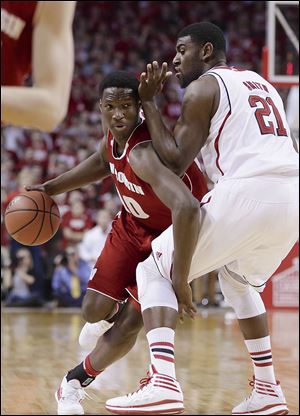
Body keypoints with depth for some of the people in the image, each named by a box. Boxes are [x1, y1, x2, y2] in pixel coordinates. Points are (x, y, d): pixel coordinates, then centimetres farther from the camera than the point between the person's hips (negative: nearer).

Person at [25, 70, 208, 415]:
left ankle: (75, 381, 17)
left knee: (131, 321, -7)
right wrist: (50, 188, 13)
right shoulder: (113, 136, -13)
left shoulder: (144, 151, -38)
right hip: (133, 224, 6)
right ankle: (109, 313, 39)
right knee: (94, 309, 0)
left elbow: (185, 207, -53)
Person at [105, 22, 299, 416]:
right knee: (239, 281, 34)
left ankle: (162, 383, -13)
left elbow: (175, 160, -1)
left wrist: (148, 104, 7)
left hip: (246, 192, -7)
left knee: (153, 271, 6)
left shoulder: (203, 88, 5)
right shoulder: (263, 85, 28)